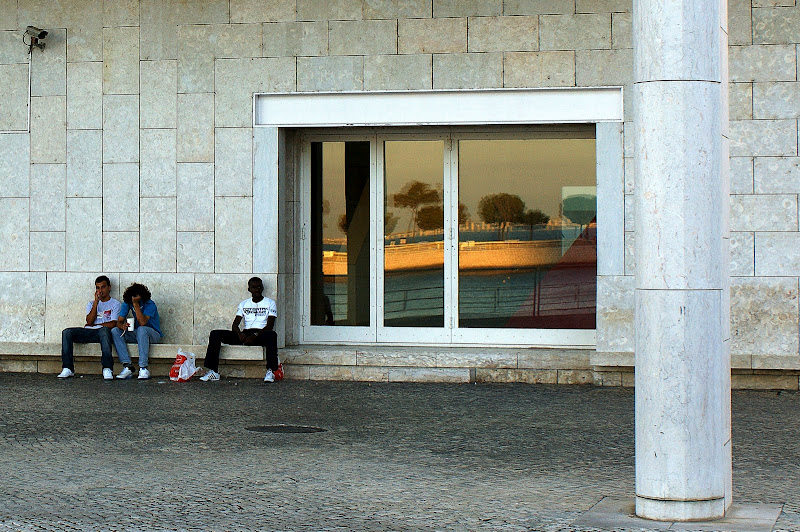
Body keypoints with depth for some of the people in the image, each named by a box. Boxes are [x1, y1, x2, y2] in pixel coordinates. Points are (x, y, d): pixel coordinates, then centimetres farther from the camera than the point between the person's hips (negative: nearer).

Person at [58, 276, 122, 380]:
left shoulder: (115, 304, 13)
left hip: (103, 332, -4)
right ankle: (68, 368, -26)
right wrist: (96, 302, 2)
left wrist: (94, 325, -1)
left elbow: (112, 324, -2)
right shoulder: (91, 304, 26)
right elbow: (89, 321, 5)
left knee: (104, 330, -42)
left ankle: (107, 368, -47)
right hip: (89, 332, 4)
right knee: (67, 332, -21)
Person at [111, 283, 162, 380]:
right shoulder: (127, 303, -2)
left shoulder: (150, 304, -19)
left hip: (153, 334, -5)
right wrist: (122, 326, -28)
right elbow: (119, 321, -3)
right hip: (136, 334, 5)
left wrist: (136, 304, -32)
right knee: (115, 331, -17)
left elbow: (142, 322, -31)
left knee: (141, 329, -39)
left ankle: (143, 368, -39)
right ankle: (128, 366, -25)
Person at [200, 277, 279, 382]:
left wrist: (255, 335, -21)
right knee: (215, 334, -15)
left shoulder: (270, 303, 9)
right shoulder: (244, 304, 20)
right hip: (245, 335, 4)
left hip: (261, 335, -4)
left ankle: (271, 371, -44)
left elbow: (269, 326, -4)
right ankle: (212, 371, -24)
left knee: (271, 335, -40)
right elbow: (234, 325, 11)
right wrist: (239, 334, -14)